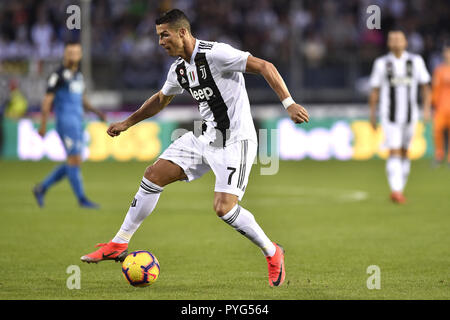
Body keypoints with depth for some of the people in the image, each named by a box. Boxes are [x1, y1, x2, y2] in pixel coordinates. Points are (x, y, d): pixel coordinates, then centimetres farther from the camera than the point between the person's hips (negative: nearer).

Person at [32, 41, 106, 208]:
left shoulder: (78, 75, 16)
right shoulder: (58, 75, -9)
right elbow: (47, 100, -11)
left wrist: (97, 112, 11)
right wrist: (43, 125, -16)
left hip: (77, 124, 9)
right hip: (65, 122, -9)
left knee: (73, 163, 8)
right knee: (75, 160, -8)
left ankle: (42, 188, 17)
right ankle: (81, 199, -1)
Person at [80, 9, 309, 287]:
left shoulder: (215, 53, -18)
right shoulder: (179, 69, 8)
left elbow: (265, 67, -20)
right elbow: (161, 99, 29)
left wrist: (289, 103, -28)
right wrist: (127, 123, 32)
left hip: (235, 140, -8)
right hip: (204, 137, 8)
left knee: (224, 207, -19)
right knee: (154, 176, 1)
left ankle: (272, 253, 4)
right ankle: (119, 245, 11)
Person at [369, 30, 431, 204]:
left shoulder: (416, 61, 3)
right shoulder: (382, 63, 1)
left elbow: (425, 87, 6)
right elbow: (375, 90, 5)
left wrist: (427, 109, -3)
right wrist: (372, 114, 4)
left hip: (409, 115, 2)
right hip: (390, 116, -2)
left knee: (404, 152, 11)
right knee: (394, 152, -14)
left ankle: (399, 190, 22)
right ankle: (396, 189, -23)